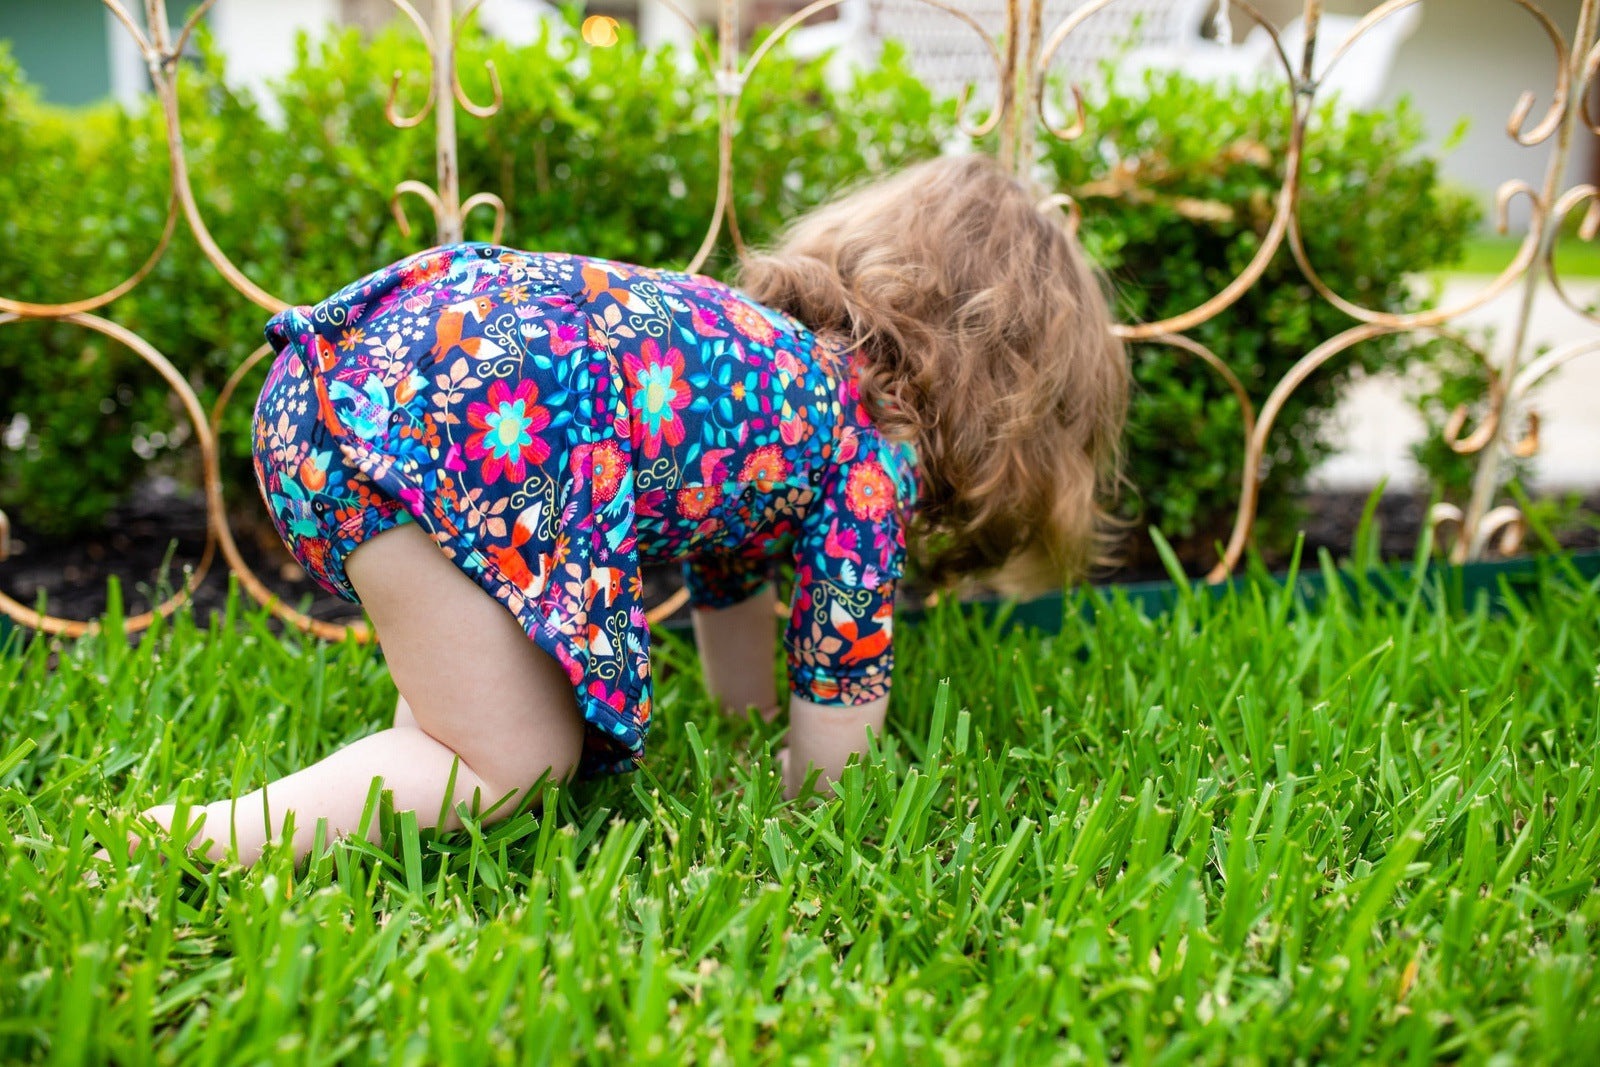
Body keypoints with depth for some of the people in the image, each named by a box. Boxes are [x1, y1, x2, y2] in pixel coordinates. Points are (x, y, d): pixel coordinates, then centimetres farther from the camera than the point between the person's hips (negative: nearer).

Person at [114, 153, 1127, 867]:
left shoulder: (778, 352, 30)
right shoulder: (879, 445, 6)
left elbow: (732, 583, 42)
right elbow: (832, 734, 9)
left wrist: (760, 732, 50)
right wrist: (808, 788, 30)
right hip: (445, 427, -10)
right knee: (514, 765, 1)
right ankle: (205, 840, -10)